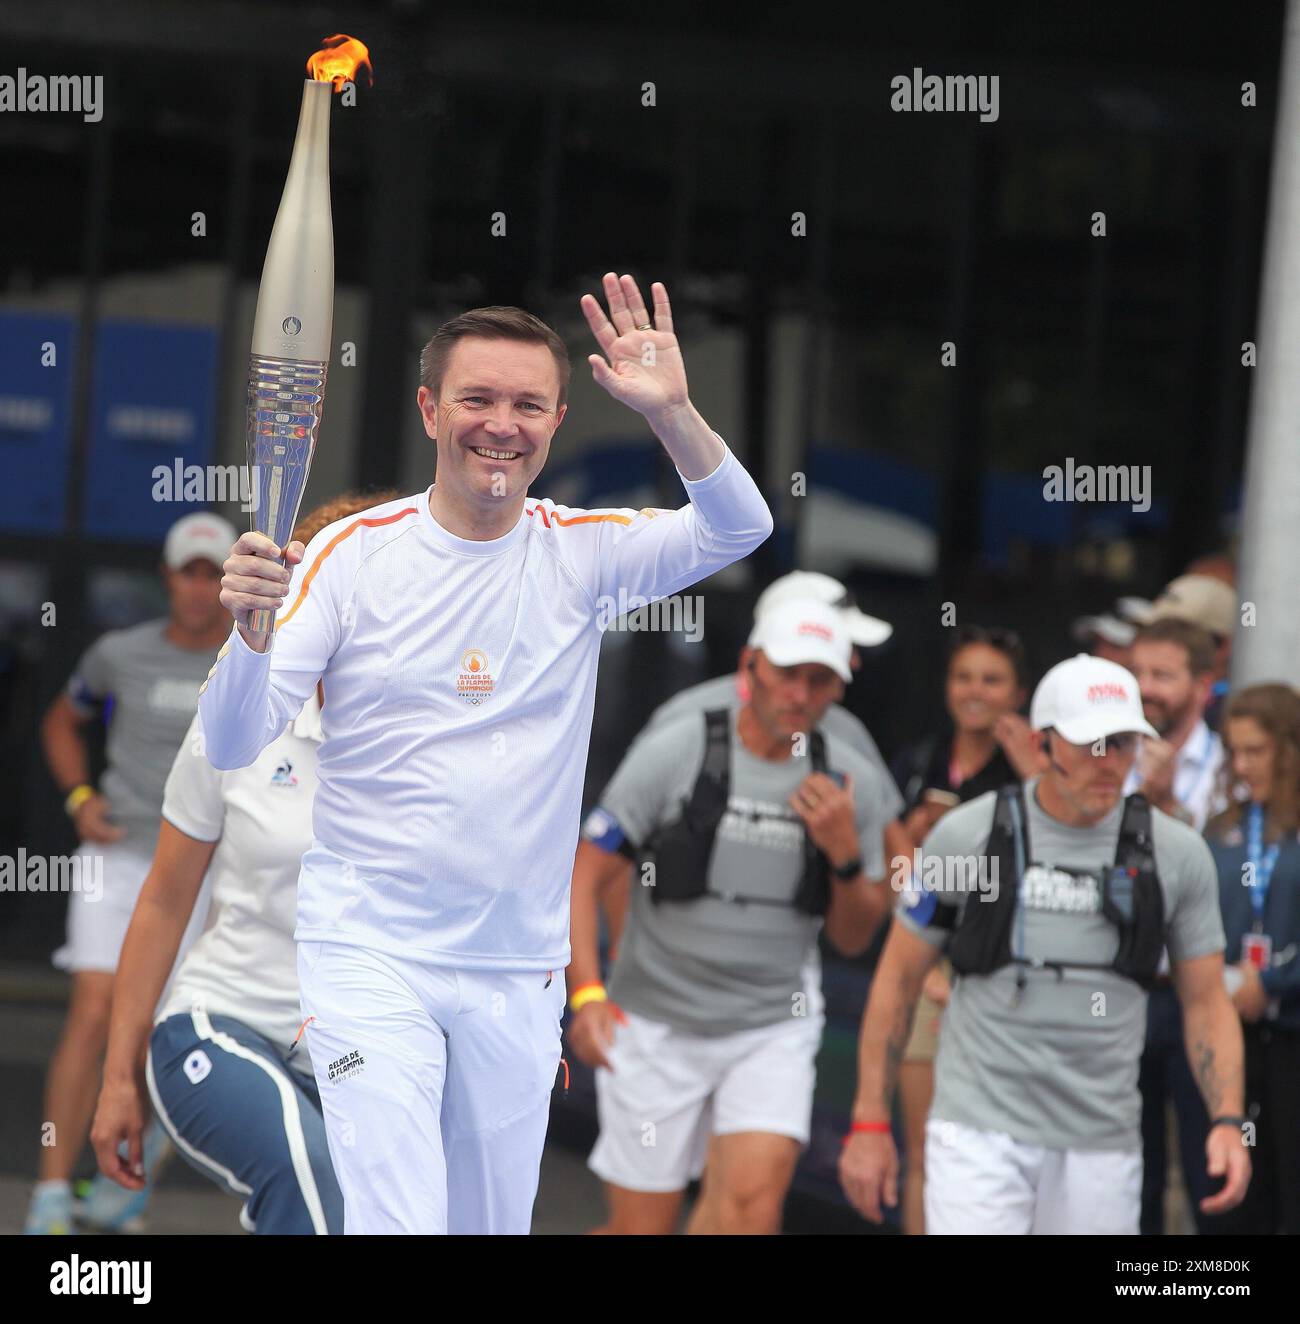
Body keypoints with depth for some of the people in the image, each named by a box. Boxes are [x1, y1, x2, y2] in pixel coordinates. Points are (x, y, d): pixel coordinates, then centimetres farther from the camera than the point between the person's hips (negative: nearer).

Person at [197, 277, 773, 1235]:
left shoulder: (581, 552, 2)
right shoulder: (353, 555, -4)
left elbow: (739, 530, -13)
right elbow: (231, 747, -9)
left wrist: (672, 413, -29)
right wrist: (250, 632, -29)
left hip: (520, 969, 3)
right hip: (371, 952, -3)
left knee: (495, 1224, 11)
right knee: (399, 1227, -18)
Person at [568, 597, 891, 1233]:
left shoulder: (852, 781, 1)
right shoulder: (674, 751, -9)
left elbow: (853, 938, 8)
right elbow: (582, 870, -9)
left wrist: (845, 856, -12)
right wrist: (586, 992, -21)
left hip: (775, 1031, 2)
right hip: (656, 1029, -2)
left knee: (752, 1198, -20)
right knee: (640, 1227, 1)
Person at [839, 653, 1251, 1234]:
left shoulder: (1178, 854, 4)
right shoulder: (967, 833, -2)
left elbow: (1206, 1002, 8)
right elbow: (898, 979, 5)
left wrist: (1227, 1121, -7)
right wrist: (869, 1121, 2)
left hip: (1103, 1145, 3)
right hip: (979, 1135, -3)